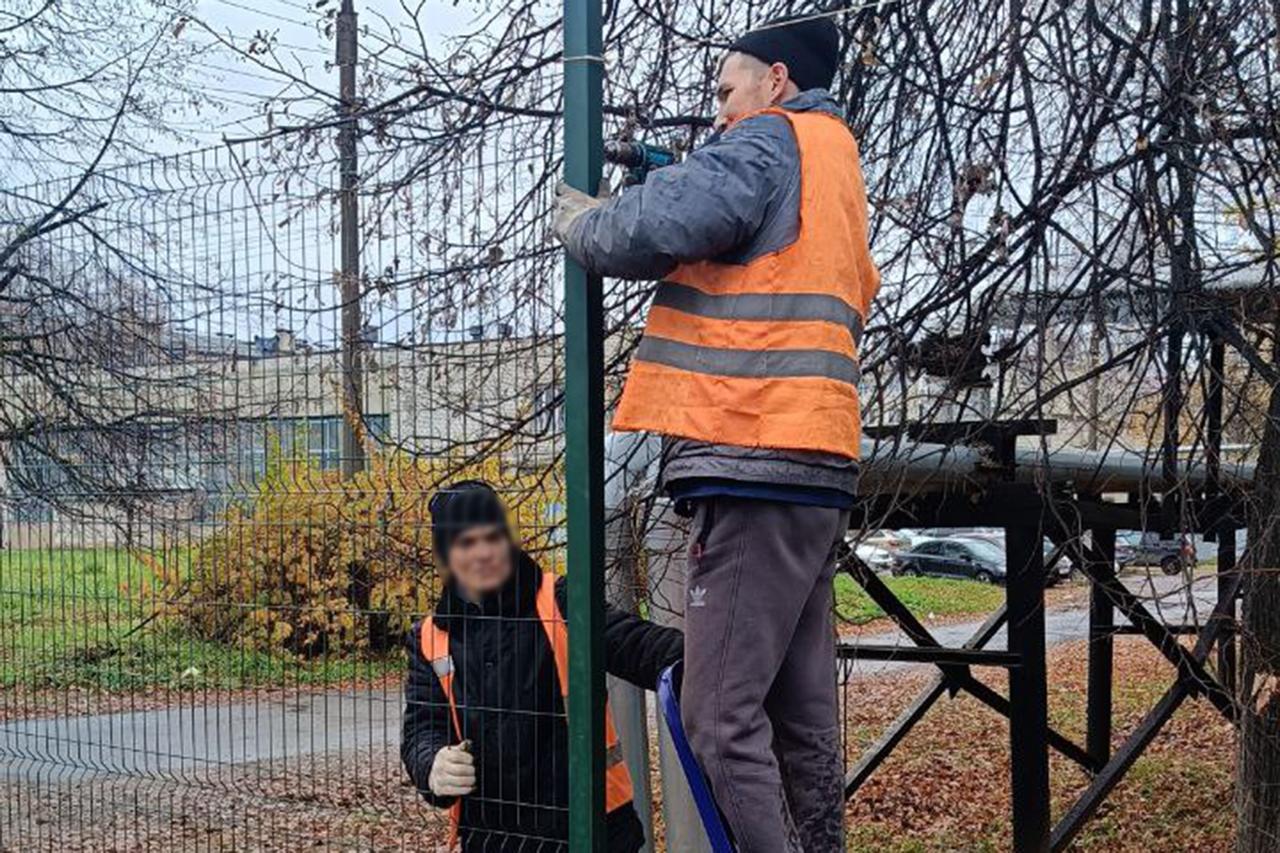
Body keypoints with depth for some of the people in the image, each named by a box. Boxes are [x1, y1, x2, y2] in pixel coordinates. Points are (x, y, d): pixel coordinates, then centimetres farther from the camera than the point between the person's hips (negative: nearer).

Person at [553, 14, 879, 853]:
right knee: (801, 719, 12)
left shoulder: (768, 142, -3)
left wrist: (577, 219, 4)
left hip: (754, 463, -10)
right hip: (814, 467, 10)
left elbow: (645, 231, -16)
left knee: (721, 720, -10)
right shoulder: (835, 164, 27)